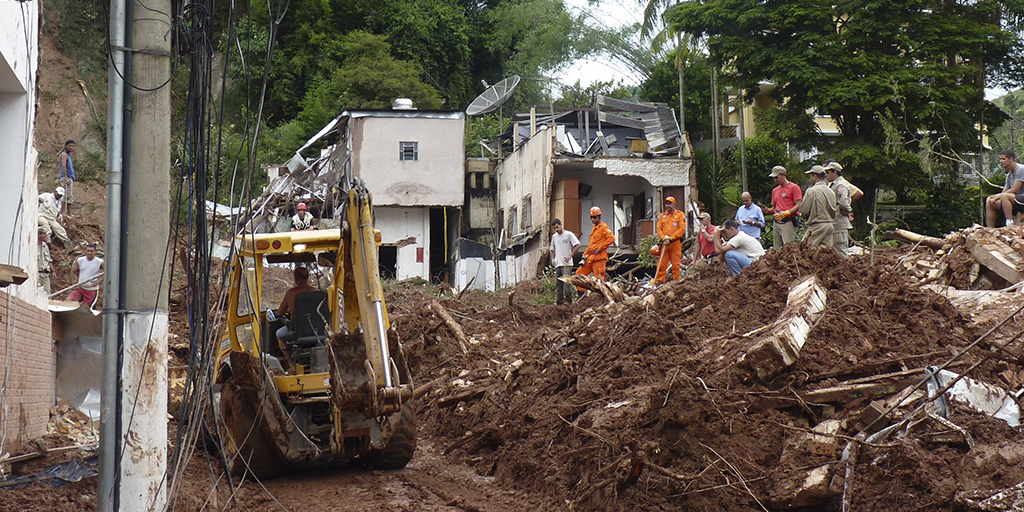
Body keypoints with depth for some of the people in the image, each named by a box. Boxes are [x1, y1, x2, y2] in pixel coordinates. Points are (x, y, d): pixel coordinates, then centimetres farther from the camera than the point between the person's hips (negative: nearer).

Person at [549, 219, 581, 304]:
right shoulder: (554, 236, 18)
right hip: (557, 265, 6)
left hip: (567, 264, -6)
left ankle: (569, 300, -11)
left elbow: (577, 245, -7)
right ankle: (560, 301, 9)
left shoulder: (569, 234, -2)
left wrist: (570, 256, -12)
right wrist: (553, 259, 11)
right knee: (558, 284, 5)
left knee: (567, 282, -14)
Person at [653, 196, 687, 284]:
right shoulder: (662, 216, 17)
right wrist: (664, 237, -8)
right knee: (662, 263, -1)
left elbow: (682, 229, -4)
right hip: (665, 243, 3)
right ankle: (659, 281, 2)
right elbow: (659, 229, 11)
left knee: (675, 264, -4)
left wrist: (671, 237, -12)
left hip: (676, 242, -3)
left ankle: (676, 281, 1)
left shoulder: (680, 215, 5)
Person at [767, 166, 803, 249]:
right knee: (777, 250, 0)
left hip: (788, 223, -6)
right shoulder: (775, 190, 23)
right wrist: (768, 211, 2)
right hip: (776, 223, 6)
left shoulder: (794, 187, 2)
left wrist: (785, 214, -19)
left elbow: (798, 206, -7)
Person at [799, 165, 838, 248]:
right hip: (829, 225, 7)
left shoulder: (812, 191, -10)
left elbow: (804, 211, -10)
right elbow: (834, 210, 13)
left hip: (817, 226, -7)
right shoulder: (831, 192, 11)